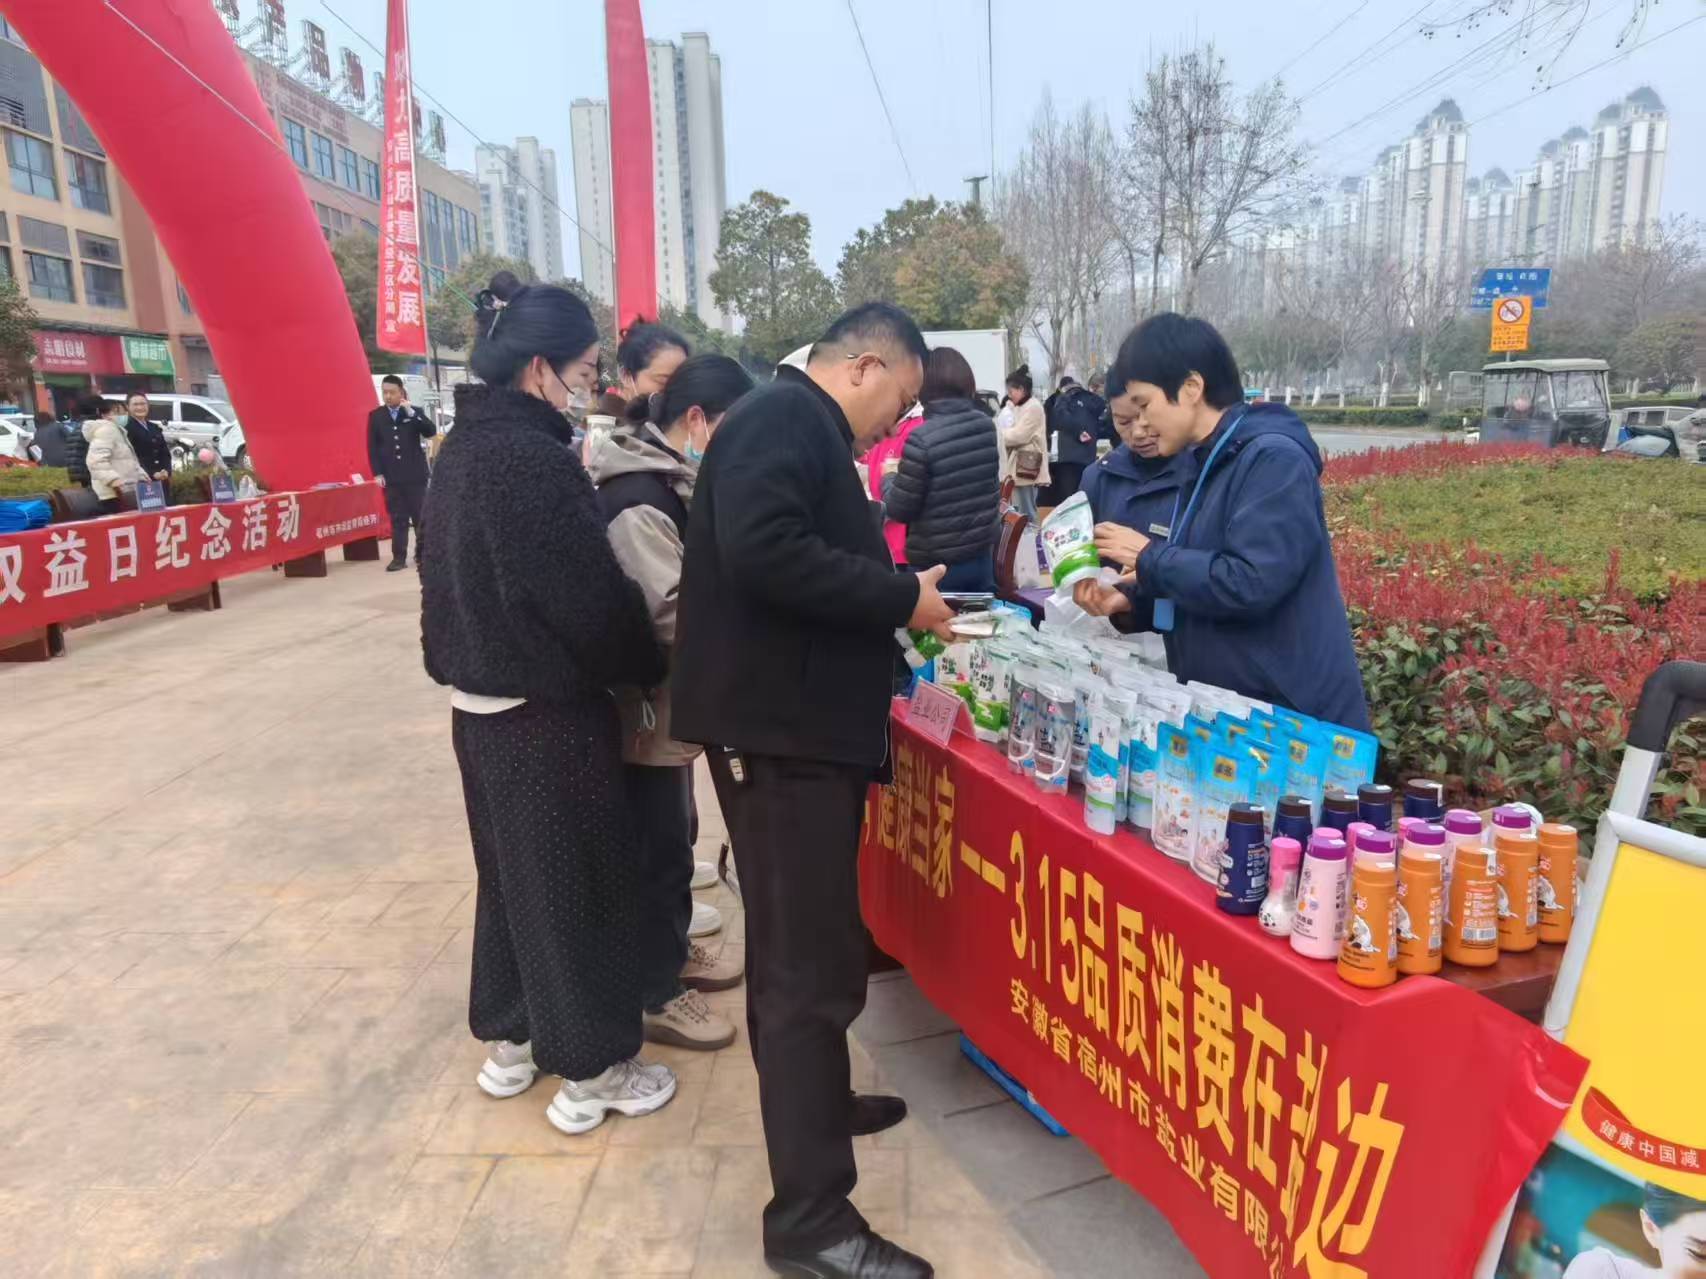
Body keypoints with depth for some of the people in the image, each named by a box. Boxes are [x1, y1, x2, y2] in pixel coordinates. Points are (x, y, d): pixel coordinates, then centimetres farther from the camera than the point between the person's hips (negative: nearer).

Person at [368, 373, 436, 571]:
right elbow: (372, 446, 6)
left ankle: (422, 554, 15)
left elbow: (431, 432, -9)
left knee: (420, 515, 4)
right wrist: (377, 473, -3)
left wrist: (411, 413, -17)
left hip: (415, 474, -1)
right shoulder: (375, 416, 8)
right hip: (391, 476, 1)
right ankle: (399, 557, 3)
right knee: (397, 518, 1)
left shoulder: (415, 412, 5)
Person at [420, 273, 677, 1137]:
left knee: (511, 872, 21)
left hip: (480, 705, 9)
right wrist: (652, 672, -5)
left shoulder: (462, 453, 7)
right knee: (574, 881, 5)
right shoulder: (537, 461, -21)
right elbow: (594, 600, -20)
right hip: (550, 714, -9)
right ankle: (591, 1072, 21)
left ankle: (510, 1040, 36)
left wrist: (466, 666, 20)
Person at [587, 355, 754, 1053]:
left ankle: (672, 951, 39)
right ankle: (654, 995, 19)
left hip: (668, 700, 10)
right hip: (646, 706, -10)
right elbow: (678, 614, -28)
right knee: (657, 849, 3)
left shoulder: (666, 481, 8)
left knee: (673, 837, 22)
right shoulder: (638, 503, -24)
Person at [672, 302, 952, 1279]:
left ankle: (810, 1102, 42)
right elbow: (764, 553, -30)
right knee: (813, 966, -5)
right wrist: (901, 597, -21)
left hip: (806, 724, 11)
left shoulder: (804, 428, 18)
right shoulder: (783, 419, -14)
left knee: (798, 947, 23)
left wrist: (896, 609, 11)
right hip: (780, 730, -11)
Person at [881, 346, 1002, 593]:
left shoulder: (922, 439, -19)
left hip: (936, 564, -5)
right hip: (982, 556, 6)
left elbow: (899, 509, -12)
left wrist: (888, 478, 6)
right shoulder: (986, 425, 0)